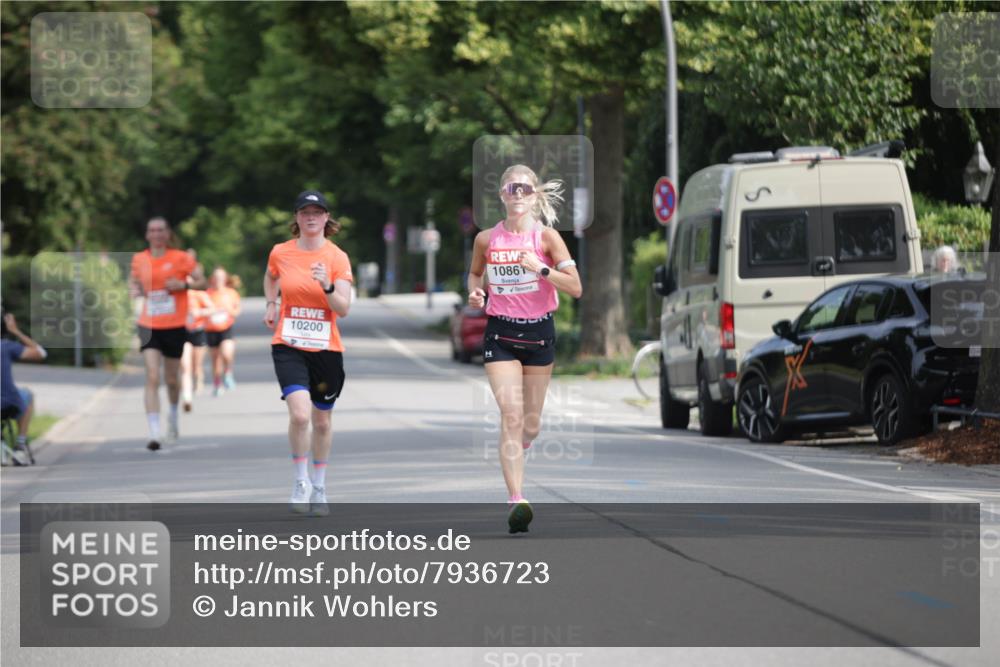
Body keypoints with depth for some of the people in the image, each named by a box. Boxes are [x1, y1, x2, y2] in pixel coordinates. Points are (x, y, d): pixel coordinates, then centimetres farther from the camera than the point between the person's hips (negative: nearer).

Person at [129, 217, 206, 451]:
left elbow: (202, 282, 0)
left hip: (175, 326, 0)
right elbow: (133, 280, 22)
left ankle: (173, 415, 46)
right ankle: (154, 434, -18)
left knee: (171, 379, 12)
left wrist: (183, 284, -18)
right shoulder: (139, 259, 3)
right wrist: (134, 290, 0)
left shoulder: (181, 258, -4)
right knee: (152, 378, -14)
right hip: (149, 326, 0)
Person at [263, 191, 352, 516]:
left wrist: (327, 287, -28)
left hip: (326, 348, 1)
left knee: (322, 421, 12)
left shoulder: (337, 257, -6)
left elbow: (344, 309, -12)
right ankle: (301, 482, -2)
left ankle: (319, 487, 31)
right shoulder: (280, 253, -1)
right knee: (300, 414, -21)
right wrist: (271, 304, 11)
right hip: (288, 346, -1)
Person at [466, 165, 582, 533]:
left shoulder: (546, 237, -5)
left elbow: (575, 288, -10)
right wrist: (475, 291, -1)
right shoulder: (486, 239, 0)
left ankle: (512, 457, 45)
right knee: (511, 414, -16)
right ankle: (516, 500, -23)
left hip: (539, 332, 1)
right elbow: (475, 272, 20)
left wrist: (540, 268, -22)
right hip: (500, 333, -1)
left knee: (530, 425, 10)